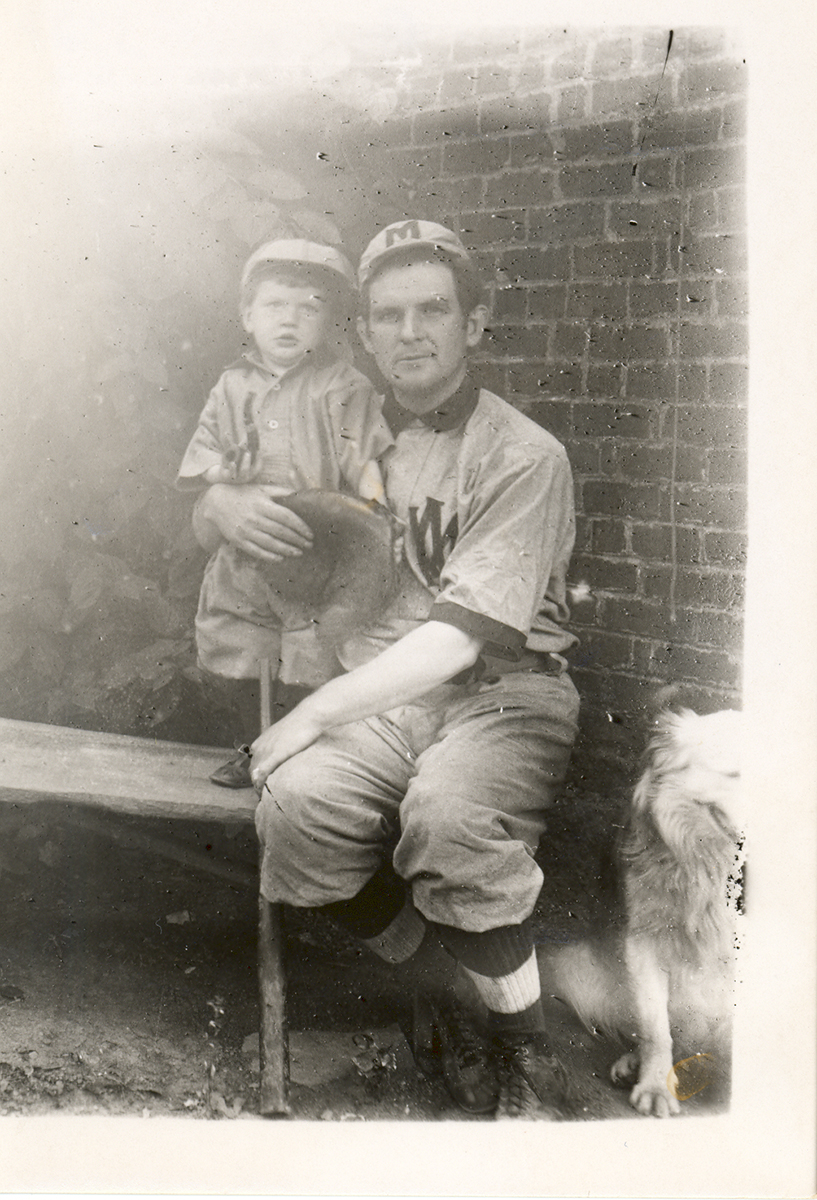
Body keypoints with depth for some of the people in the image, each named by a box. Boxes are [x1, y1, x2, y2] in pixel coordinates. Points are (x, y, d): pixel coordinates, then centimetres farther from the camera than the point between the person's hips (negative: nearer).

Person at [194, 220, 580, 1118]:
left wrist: (311, 715, -20)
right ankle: (449, 1001, -4)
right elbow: (209, 504, 27)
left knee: (448, 813, -38)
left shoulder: (525, 458, -7)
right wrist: (225, 505, 3)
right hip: (379, 692, 5)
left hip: (503, 690, -4)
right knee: (294, 807, -28)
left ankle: (529, 1062, -13)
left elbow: (459, 638, -18)